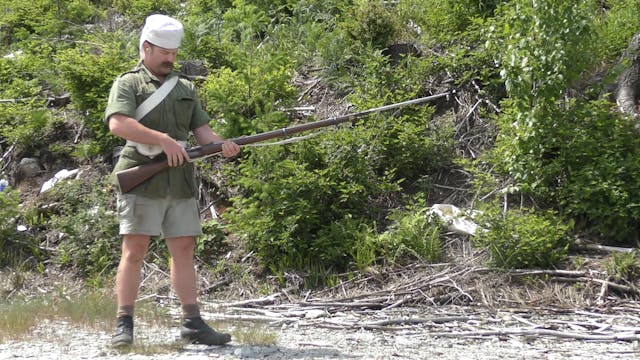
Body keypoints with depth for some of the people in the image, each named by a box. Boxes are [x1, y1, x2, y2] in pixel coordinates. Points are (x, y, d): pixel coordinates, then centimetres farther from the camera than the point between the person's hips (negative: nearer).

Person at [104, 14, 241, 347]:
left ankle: (193, 323, 6)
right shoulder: (128, 83, 2)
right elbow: (118, 123, -15)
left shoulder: (186, 88, 19)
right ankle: (124, 325, -4)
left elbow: (202, 130, 14)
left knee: (183, 251, 4)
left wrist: (222, 144, -9)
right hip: (141, 179, -5)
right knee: (134, 251, -8)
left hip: (180, 182, 5)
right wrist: (164, 140, -19)